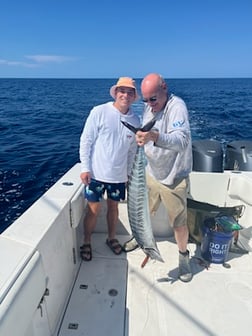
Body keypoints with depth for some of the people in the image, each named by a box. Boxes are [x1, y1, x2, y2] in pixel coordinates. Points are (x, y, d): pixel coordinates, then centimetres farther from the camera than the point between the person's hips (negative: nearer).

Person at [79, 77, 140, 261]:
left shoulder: (135, 120, 1)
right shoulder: (99, 112, -10)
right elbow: (86, 140, -7)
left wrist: (129, 172, 12)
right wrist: (85, 167, -11)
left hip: (119, 175, 4)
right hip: (96, 173, -3)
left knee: (113, 206, 18)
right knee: (93, 210, 6)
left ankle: (111, 238, 40)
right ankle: (86, 242, 29)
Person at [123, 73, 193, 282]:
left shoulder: (177, 106, -20)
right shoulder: (148, 108, 3)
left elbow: (182, 141, -37)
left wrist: (155, 137, -52)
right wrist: (141, 139, -2)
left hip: (173, 178, -6)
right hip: (151, 173, 6)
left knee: (179, 222, 6)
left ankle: (183, 255, 32)